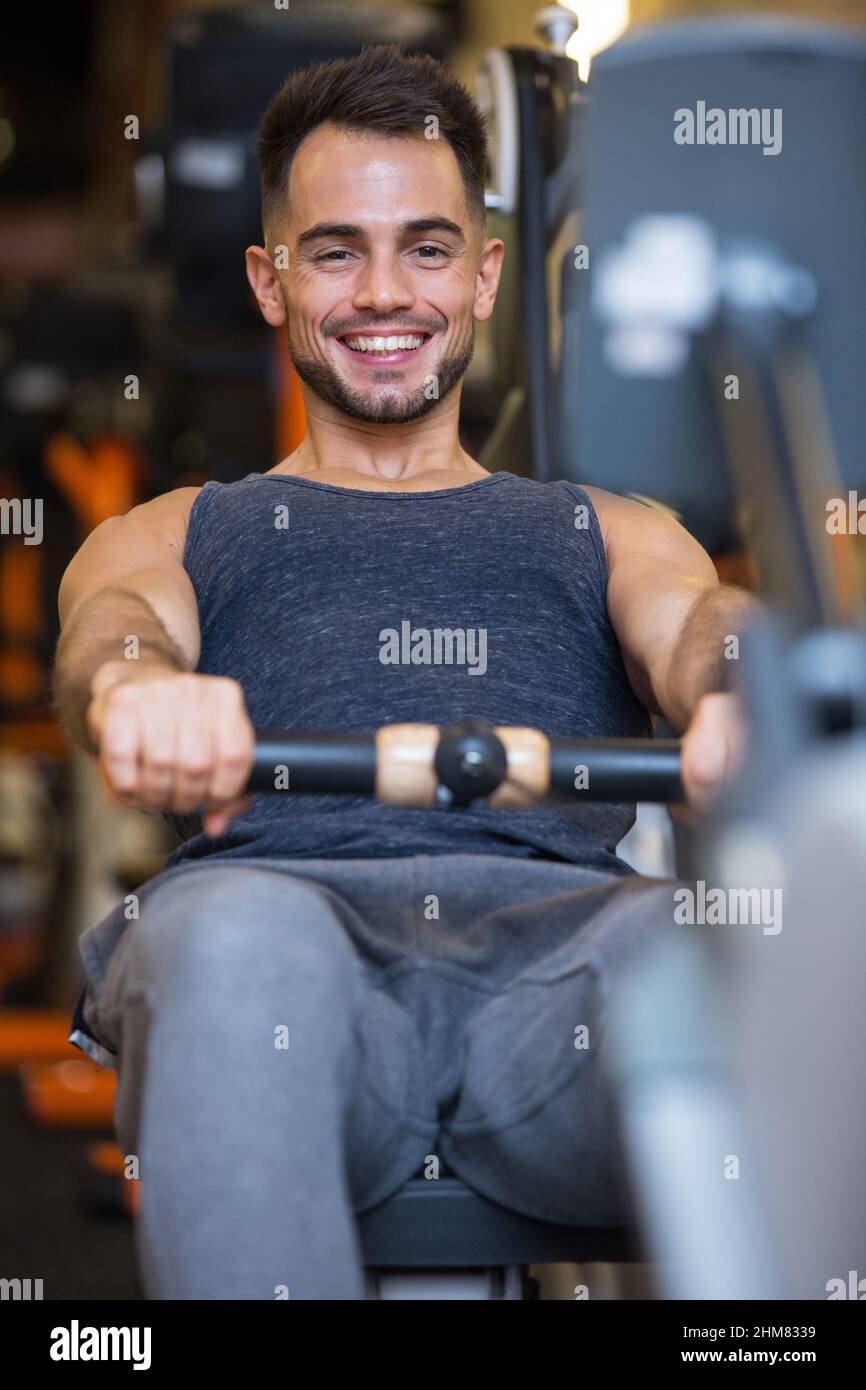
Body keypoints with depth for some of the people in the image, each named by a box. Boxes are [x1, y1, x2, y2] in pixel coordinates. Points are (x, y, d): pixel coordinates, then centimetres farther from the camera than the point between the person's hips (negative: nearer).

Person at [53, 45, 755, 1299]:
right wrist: (137, 689, -24)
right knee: (233, 940, -40)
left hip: (558, 933, 1)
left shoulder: (608, 535, 33)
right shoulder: (176, 536, 31)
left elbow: (695, 626, 9)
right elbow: (111, 627, 6)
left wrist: (743, 697, -22)